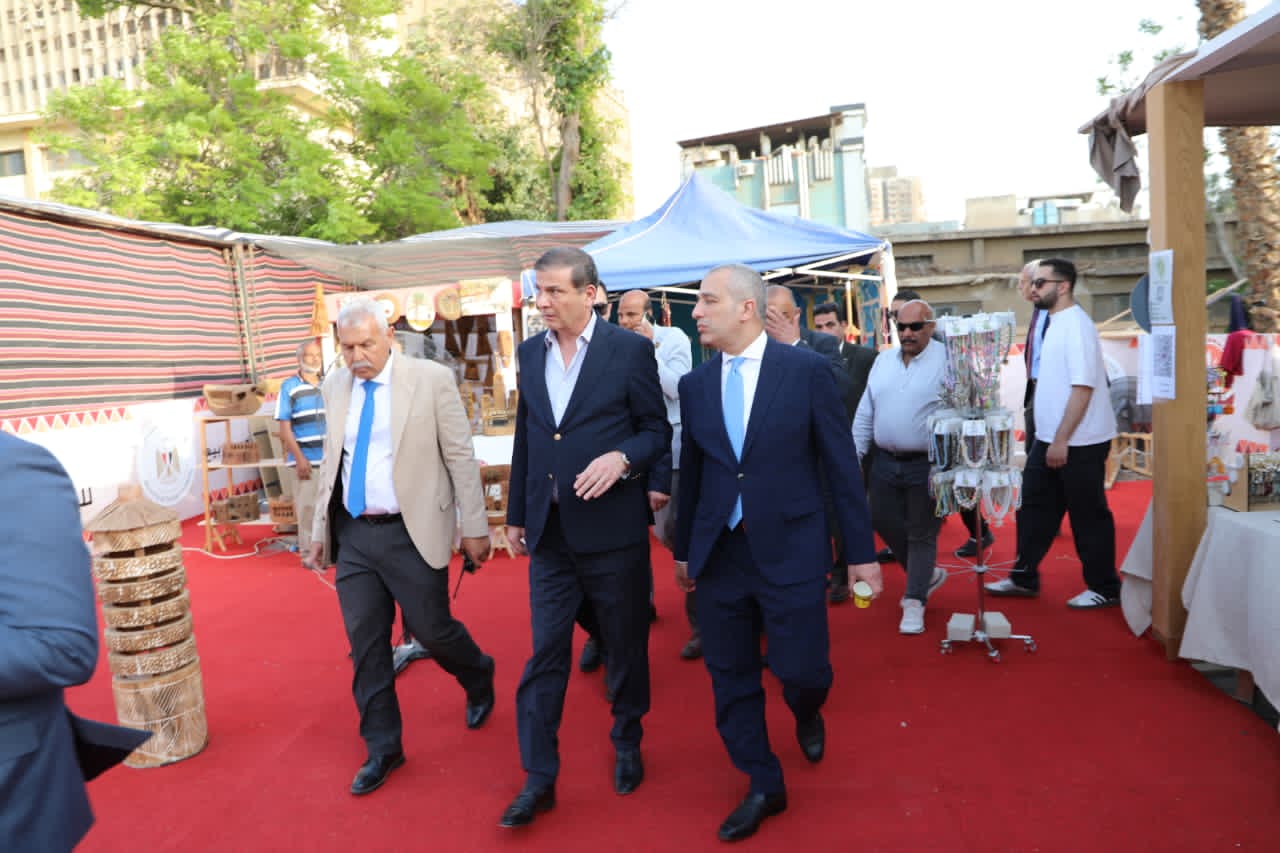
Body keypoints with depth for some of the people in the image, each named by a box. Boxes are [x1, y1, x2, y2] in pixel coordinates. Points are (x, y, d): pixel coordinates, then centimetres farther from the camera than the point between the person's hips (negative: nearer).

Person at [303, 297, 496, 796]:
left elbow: (460, 457, -7)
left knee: (431, 630, 4)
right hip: (353, 535, 5)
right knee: (365, 644, 8)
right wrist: (320, 531, 14)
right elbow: (331, 462, 13)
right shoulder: (335, 387, 6)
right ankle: (382, 749, 25)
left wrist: (475, 528, -7)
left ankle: (479, 680, 38)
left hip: (411, 532, -4)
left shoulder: (431, 379, -9)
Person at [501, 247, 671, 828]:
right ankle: (538, 779, 20)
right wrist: (516, 515, 14)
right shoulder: (530, 353, 6)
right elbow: (524, 439, 12)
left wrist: (622, 458, -24)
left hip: (612, 530, -3)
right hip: (549, 533, 4)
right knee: (545, 655, 7)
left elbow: (659, 430, -4)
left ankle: (627, 745, 38)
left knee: (626, 647, 14)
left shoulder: (630, 350, -8)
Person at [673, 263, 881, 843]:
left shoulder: (807, 371, -7)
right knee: (730, 677, 9)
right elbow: (691, 470, 11)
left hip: (791, 548, -3)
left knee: (801, 667, 1)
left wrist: (861, 550, -2)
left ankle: (806, 715, 40)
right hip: (719, 551, 4)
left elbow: (840, 465, -4)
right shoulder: (694, 384, 4)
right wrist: (683, 549, 15)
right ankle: (764, 785, 31)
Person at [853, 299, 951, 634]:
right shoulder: (884, 361, 7)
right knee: (883, 522, 14)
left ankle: (914, 601, 18)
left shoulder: (946, 362, -11)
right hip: (885, 462, 6)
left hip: (926, 464, -6)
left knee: (921, 533, 5)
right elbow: (865, 414, 11)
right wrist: (855, 455, 9)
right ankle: (926, 574, 37)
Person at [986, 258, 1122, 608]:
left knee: (1089, 516, 4)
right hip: (1049, 438, 9)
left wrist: (1062, 440, -23)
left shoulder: (1076, 325, -17)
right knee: (1035, 509, 14)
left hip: (1079, 442, -9)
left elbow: (1083, 387, -23)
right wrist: (1051, 438, 17)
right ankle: (1024, 578, 25)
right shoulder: (1055, 323, 11)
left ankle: (1105, 589, 18)